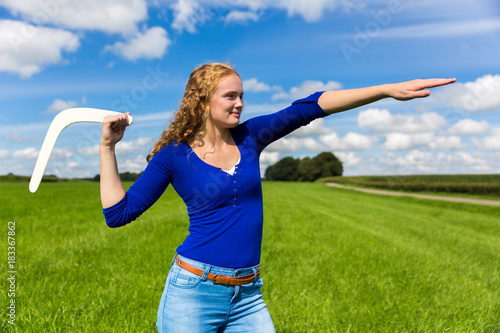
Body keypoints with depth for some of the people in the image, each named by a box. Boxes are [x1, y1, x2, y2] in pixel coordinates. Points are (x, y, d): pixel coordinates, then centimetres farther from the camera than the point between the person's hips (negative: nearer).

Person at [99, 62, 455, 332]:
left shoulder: (249, 137, 2)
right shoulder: (174, 155, -5)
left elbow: (309, 107, -3)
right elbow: (118, 213, -2)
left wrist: (390, 89, -6)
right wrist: (108, 147, -8)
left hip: (247, 296, 4)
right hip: (193, 292, -3)